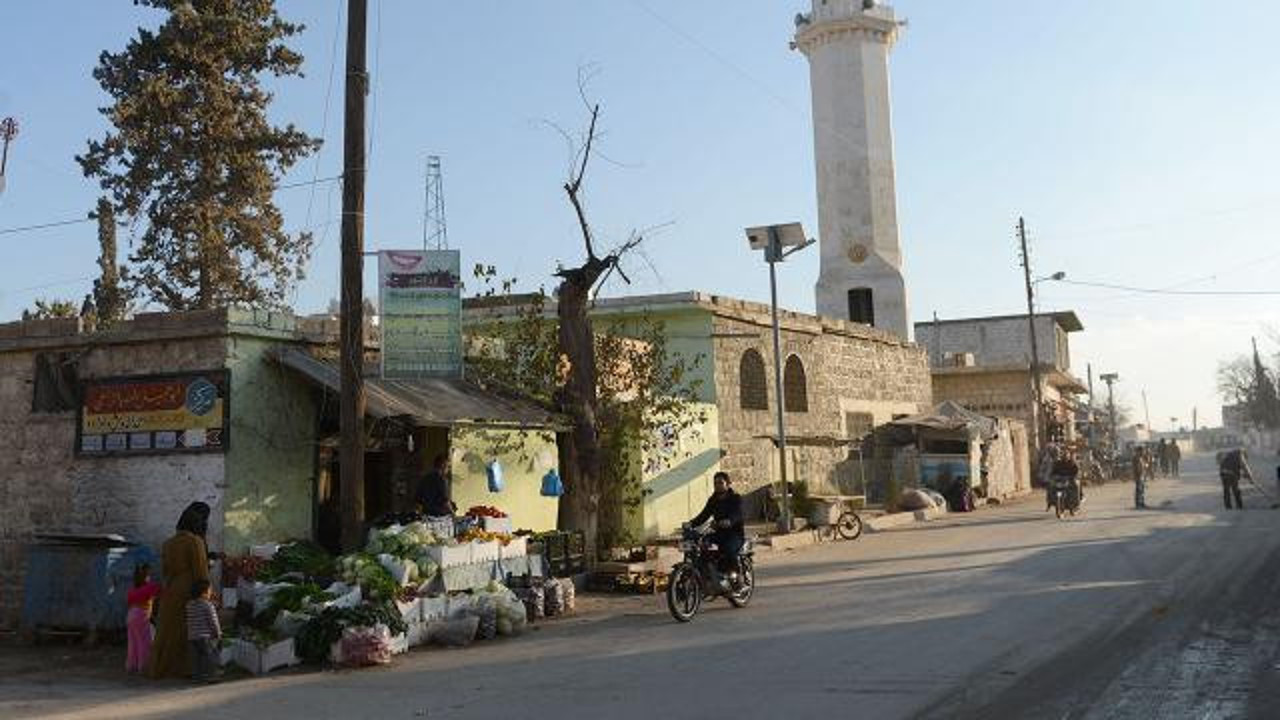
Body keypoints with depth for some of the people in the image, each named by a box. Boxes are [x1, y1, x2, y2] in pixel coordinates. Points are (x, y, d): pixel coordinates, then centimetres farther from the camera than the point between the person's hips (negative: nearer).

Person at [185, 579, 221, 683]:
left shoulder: (189, 605, 8)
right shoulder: (208, 605, -13)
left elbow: (189, 622, 16)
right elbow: (213, 621, -11)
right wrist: (218, 633, -1)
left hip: (192, 636, 7)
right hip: (206, 636, -7)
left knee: (196, 657, 11)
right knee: (209, 656, -1)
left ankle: (196, 675, 11)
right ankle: (205, 676, -2)